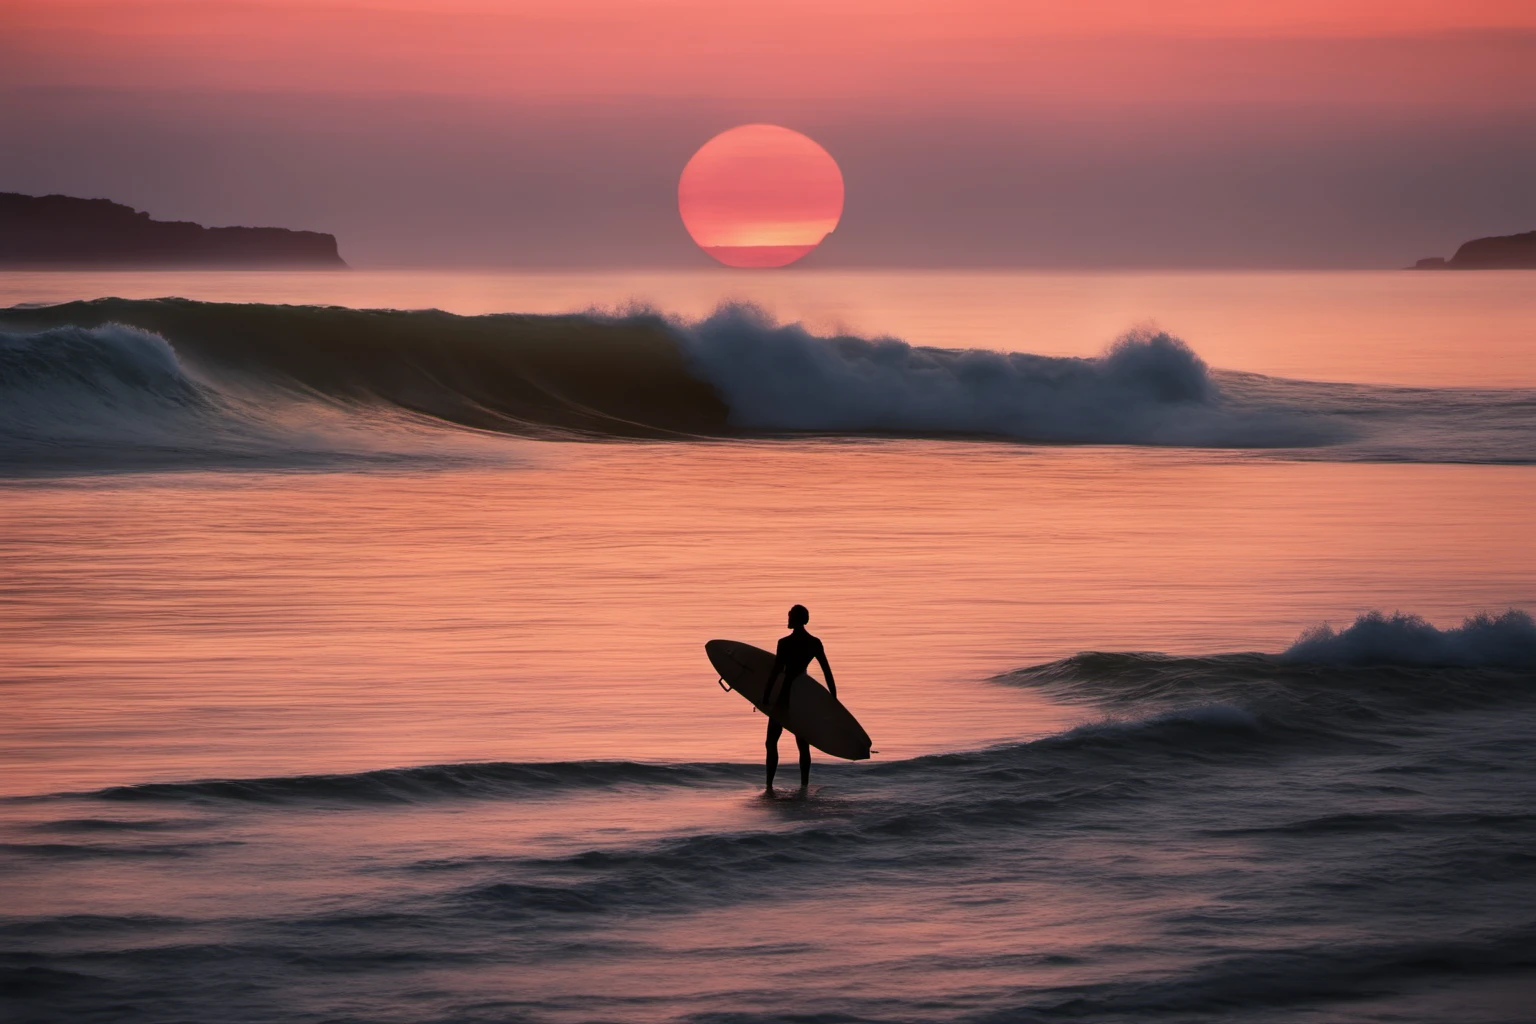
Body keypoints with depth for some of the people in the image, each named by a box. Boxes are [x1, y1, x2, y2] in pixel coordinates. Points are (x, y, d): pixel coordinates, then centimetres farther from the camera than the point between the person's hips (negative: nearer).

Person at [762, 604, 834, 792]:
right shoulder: (815, 644, 1)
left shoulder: (785, 643, -15)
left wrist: (765, 699, -12)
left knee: (772, 741, 3)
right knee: (803, 743, 12)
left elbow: (776, 672, -16)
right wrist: (834, 699, 8)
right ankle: (804, 785, 10)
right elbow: (827, 672, 2)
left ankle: (769, 784, -3)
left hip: (785, 696, -5)